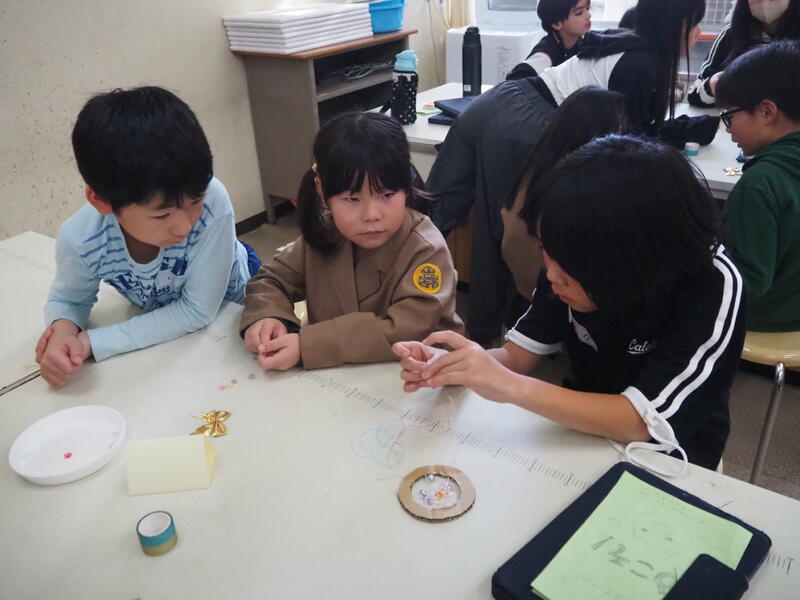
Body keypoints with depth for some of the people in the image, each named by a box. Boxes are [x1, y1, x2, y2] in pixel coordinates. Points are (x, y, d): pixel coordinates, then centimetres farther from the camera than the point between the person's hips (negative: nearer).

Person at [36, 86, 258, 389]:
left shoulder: (213, 202, -39)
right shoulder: (79, 240, -29)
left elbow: (197, 310, -30)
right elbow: (68, 299, -7)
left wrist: (91, 342, -32)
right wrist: (64, 329, -30)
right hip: (163, 322, 3)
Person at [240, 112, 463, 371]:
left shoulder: (427, 251, -19)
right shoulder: (322, 233, -4)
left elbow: (405, 333, -26)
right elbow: (271, 280, 5)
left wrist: (306, 346, -29)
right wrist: (266, 318, -17)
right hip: (334, 376, 4)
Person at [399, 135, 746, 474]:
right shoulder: (572, 258, -14)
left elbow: (645, 422, -28)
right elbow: (519, 353, -8)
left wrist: (510, 386, -37)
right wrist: (451, 364, -27)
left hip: (663, 462, -3)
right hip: (582, 432, 3)